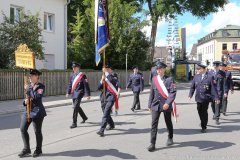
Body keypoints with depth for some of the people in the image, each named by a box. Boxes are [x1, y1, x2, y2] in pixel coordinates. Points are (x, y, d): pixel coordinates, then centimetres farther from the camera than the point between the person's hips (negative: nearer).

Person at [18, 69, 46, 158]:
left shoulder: (41, 86, -8)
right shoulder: (29, 86, 13)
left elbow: (37, 97, -24)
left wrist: (29, 90, -19)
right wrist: (25, 102, -4)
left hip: (37, 112, -7)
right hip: (28, 111, 7)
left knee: (37, 131, 2)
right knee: (23, 129, 2)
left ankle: (38, 150, 20)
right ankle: (26, 149, 15)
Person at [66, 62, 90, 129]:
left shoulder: (82, 75, -9)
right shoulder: (72, 75, 10)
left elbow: (86, 85, -9)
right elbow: (70, 84, 20)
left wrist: (88, 94, -11)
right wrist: (68, 92, 17)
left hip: (79, 93, -7)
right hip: (74, 93, 8)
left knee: (75, 107, -13)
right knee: (77, 107, 19)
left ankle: (74, 123, -7)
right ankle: (84, 117, 40)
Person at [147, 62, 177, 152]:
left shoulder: (169, 79, -7)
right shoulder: (154, 79, 5)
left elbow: (173, 92, -13)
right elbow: (152, 93, 10)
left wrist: (168, 103, -23)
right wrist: (150, 105, 10)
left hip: (166, 105, -2)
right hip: (156, 105, 2)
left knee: (168, 123, 15)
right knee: (154, 124, -6)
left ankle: (170, 138, 39)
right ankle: (152, 144, -3)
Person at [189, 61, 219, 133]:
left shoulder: (210, 77, -6)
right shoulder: (196, 76, 5)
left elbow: (213, 87, -6)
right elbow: (193, 86, 9)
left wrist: (216, 97, -8)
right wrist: (190, 94, 0)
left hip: (206, 98, -4)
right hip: (198, 98, 4)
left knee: (204, 112, -1)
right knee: (200, 111, 11)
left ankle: (204, 127, 12)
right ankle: (203, 122, 37)